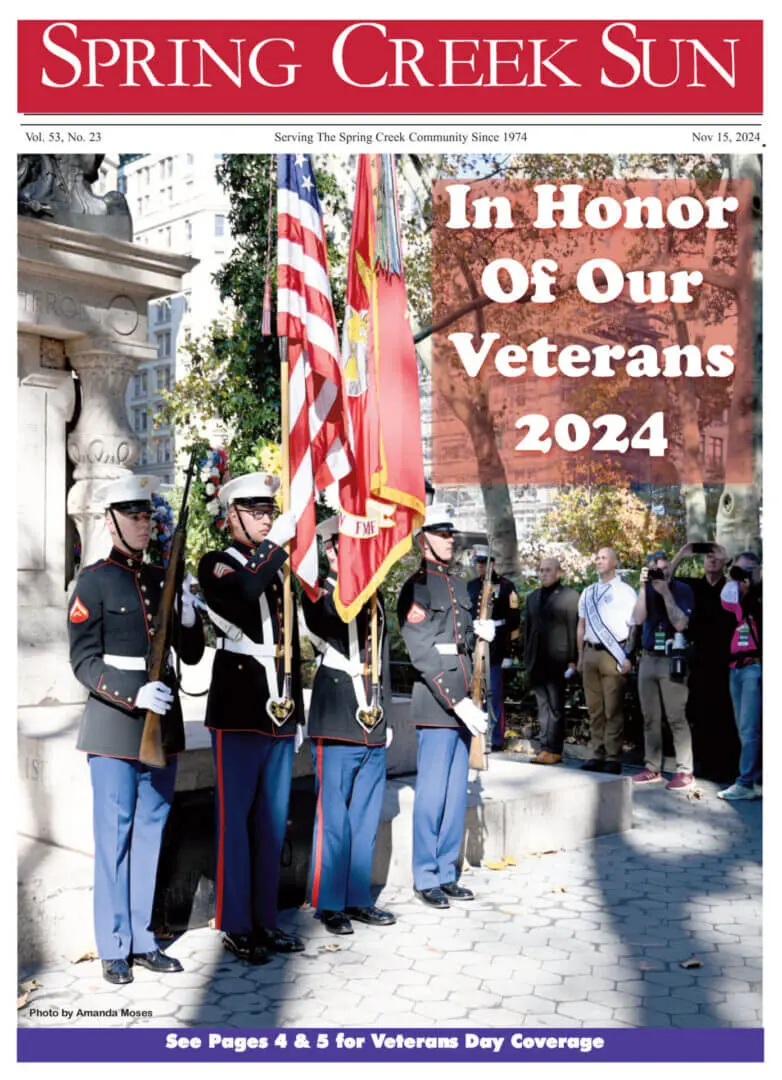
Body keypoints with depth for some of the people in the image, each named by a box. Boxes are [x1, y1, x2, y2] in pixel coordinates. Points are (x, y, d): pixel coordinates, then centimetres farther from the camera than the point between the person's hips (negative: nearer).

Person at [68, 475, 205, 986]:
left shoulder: (163, 578, 12)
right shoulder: (95, 580, -4)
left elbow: (193, 654, 13)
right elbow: (84, 661, -9)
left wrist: (189, 618, -7)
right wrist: (134, 695, -22)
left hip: (162, 721, 5)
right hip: (115, 721, -5)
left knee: (150, 832, 11)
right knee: (115, 834, 1)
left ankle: (142, 940, 22)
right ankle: (114, 948, 11)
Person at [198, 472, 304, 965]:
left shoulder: (279, 569, 18)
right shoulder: (216, 565, -2)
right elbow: (238, 593, -28)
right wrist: (275, 543, -23)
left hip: (281, 711, 6)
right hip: (239, 711, -6)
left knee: (273, 821, 11)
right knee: (236, 818, 0)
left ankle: (266, 919, 21)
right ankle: (236, 925, 10)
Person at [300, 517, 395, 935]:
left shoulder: (374, 595, 17)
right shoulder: (317, 593, -3)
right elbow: (335, 616, -29)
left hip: (373, 723, 6)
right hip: (337, 725, -6)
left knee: (366, 817, 12)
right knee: (334, 817, -1)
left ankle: (358, 898, 23)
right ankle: (329, 904, 12)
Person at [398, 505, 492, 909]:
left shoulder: (458, 585, 17)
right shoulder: (416, 588, -9)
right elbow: (423, 654, -16)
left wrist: (478, 630, 3)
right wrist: (458, 702, -20)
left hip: (462, 702, 8)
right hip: (436, 704, -8)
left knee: (456, 793, 12)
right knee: (432, 793, -2)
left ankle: (447, 874, 22)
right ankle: (426, 879, 10)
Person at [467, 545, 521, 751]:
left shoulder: (506, 586, -4)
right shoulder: (470, 587, 13)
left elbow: (514, 621, -6)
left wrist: (509, 652, -10)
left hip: (496, 649, -5)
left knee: (495, 695, -1)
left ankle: (497, 740, 7)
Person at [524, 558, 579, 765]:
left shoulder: (569, 596, -1)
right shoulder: (533, 597, 18)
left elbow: (574, 630, -4)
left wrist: (572, 660, -9)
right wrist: (527, 657, 14)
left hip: (557, 660, -6)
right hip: (537, 661, 6)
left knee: (555, 707, -3)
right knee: (543, 705, 8)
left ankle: (553, 750, 0)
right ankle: (545, 748, 11)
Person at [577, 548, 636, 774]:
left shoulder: (625, 592, 1)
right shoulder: (588, 593, 17)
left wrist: (628, 657, -12)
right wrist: (580, 657, 15)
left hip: (613, 654, -5)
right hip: (591, 652, 5)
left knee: (613, 709, -5)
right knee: (594, 709, 7)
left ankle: (613, 758, -2)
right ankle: (596, 755, 13)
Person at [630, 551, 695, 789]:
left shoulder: (682, 589, -2)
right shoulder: (647, 589, 10)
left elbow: (680, 623, -12)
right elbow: (638, 619, -3)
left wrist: (665, 593, -14)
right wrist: (644, 587, -10)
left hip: (672, 660, -5)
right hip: (648, 659, 5)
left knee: (676, 718, -6)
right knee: (650, 718, 8)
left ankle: (685, 772, -2)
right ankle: (652, 768, 15)